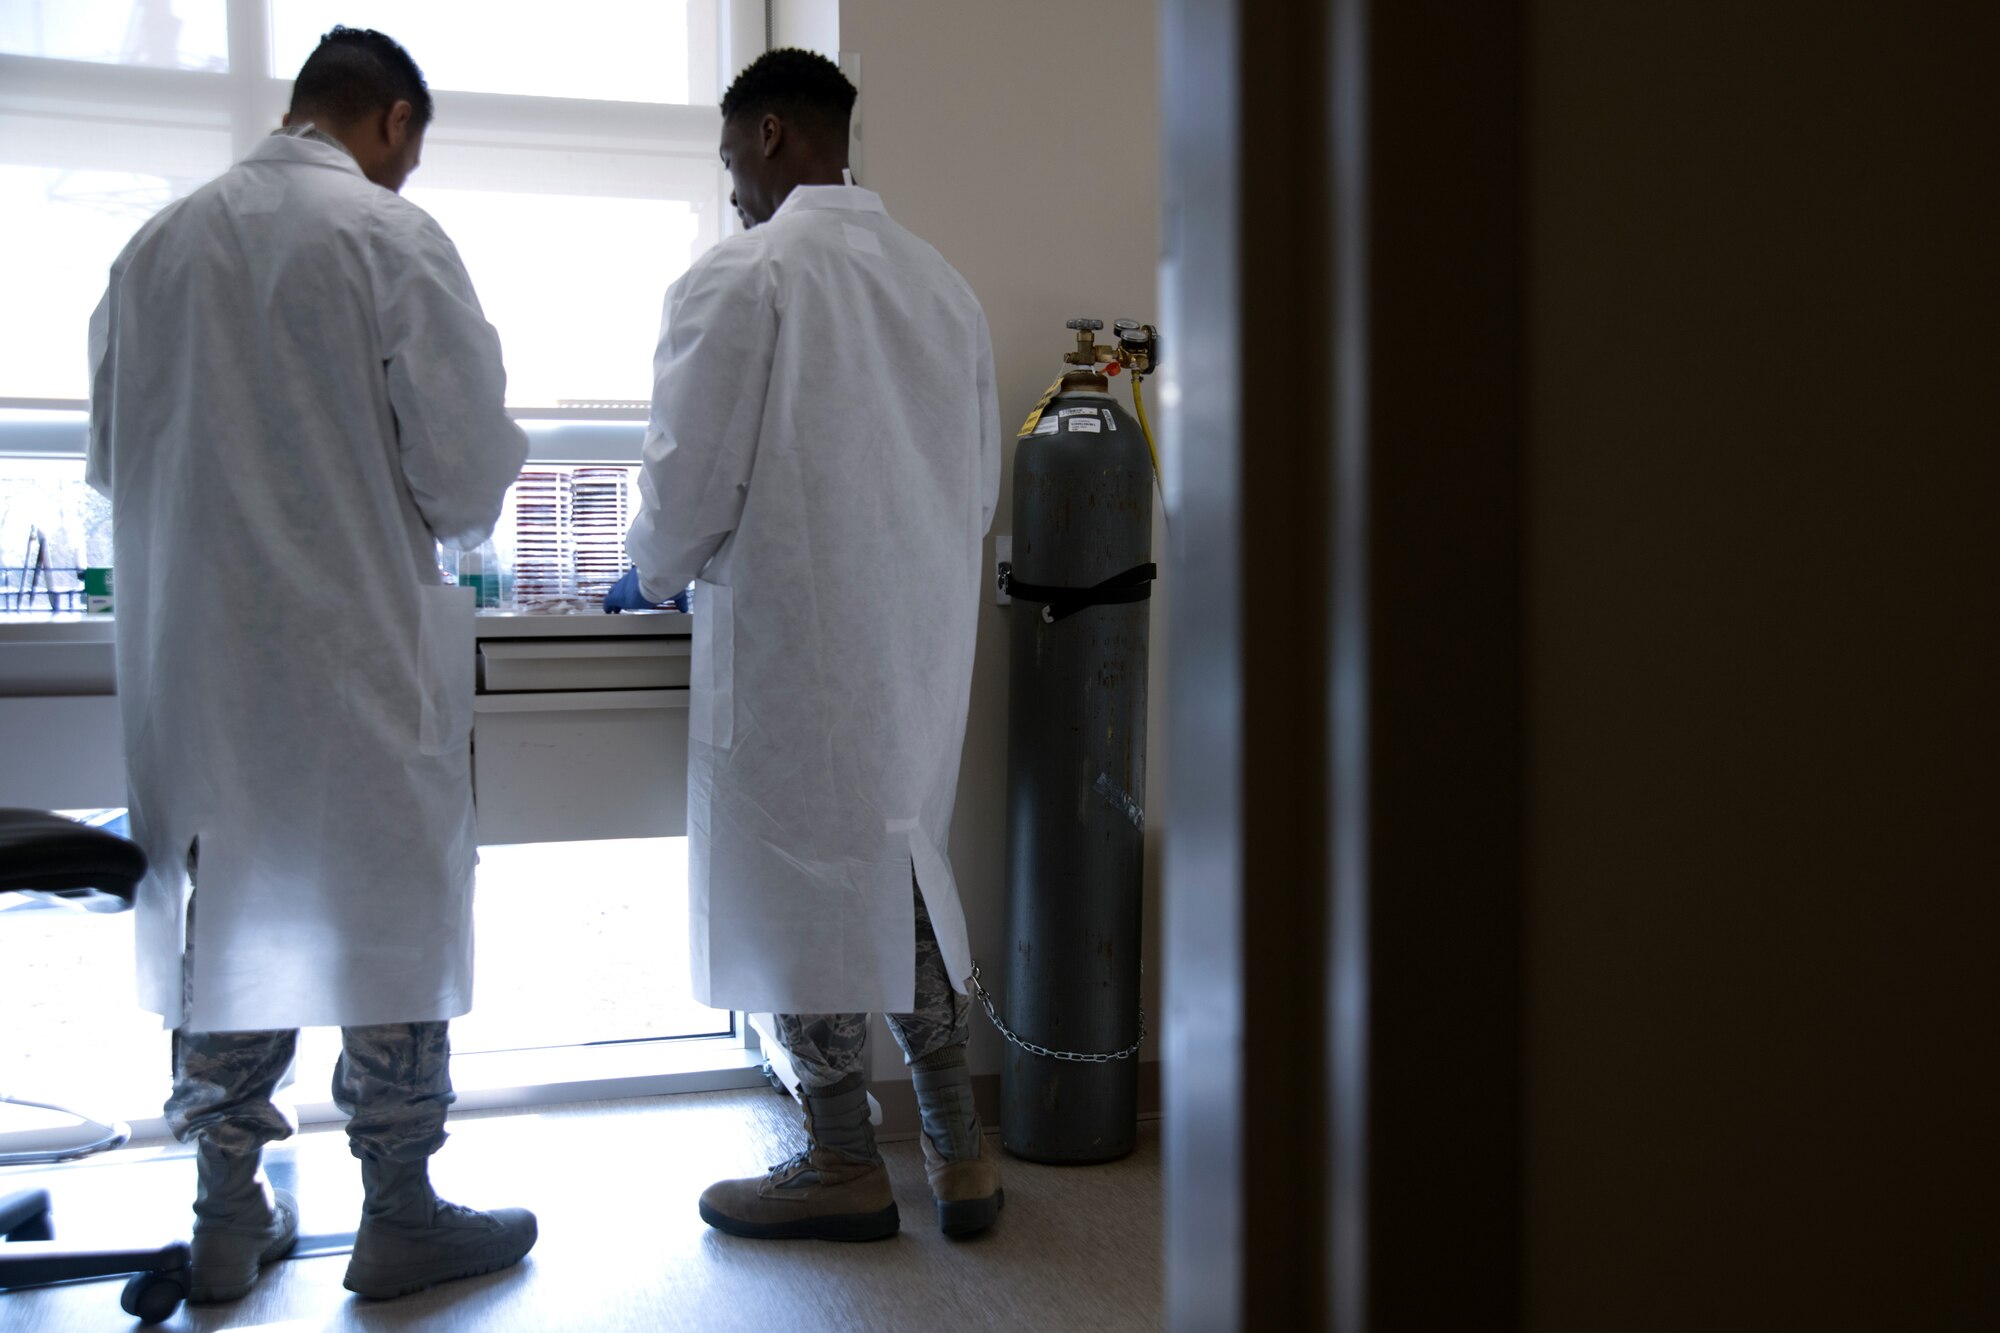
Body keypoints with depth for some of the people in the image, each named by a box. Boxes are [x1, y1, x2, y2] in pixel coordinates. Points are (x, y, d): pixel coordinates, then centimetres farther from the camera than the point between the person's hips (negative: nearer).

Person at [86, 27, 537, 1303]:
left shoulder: (160, 242, 6)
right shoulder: (394, 237, -9)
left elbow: (116, 451, 11)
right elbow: (465, 467, -13)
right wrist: (446, 518, 9)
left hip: (197, 653, 5)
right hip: (359, 656, -5)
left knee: (223, 914, 14)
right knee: (392, 921, 7)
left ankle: (229, 1218, 23)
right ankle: (400, 1218, 17)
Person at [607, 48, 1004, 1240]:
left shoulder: (742, 278, -10)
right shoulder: (943, 281, 9)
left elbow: (692, 479, -12)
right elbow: (983, 485, 14)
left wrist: (652, 575, 8)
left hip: (794, 640, -6)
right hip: (924, 641, 6)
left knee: (804, 887, 7)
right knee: (905, 870, 17)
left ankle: (846, 1167, 18)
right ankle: (960, 1154, 22)